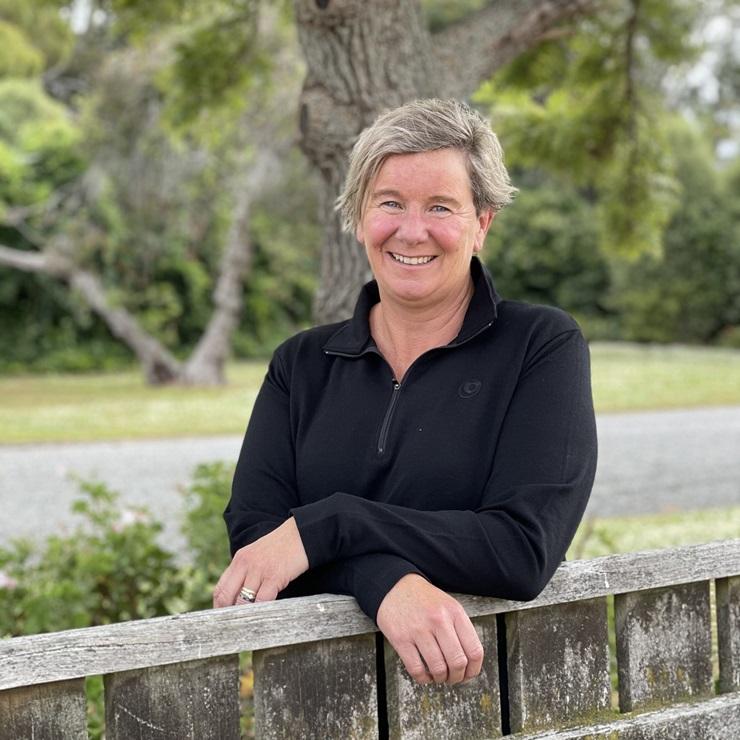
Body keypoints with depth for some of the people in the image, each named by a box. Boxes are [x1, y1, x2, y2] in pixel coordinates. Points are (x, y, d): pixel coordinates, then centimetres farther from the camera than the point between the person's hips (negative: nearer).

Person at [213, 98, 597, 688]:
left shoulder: (544, 347, 0)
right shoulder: (302, 365, 10)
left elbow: (524, 550, -11)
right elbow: (251, 530, -4)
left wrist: (323, 526, -15)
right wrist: (385, 582, -22)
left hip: (489, 680, -1)